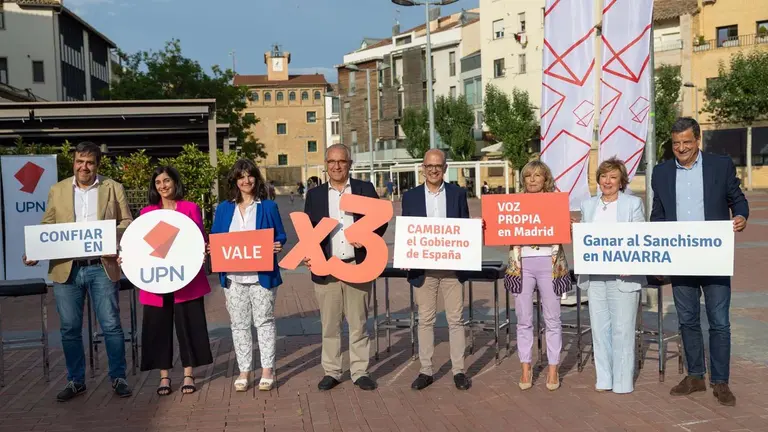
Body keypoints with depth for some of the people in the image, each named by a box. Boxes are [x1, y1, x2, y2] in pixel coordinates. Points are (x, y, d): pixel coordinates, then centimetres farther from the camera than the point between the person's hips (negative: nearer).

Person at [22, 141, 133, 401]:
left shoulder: (114, 188, 4)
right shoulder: (57, 190, 10)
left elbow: (127, 223, 2)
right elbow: (47, 228, 11)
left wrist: (113, 237, -18)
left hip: (102, 268, -2)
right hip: (66, 270, 2)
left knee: (111, 326, 2)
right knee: (70, 329, 8)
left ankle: (118, 378, 14)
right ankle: (76, 381, 21)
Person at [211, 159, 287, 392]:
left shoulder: (268, 207, 4)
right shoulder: (224, 209, 9)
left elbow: (280, 236, 5)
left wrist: (277, 247, -17)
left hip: (262, 275, -2)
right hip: (233, 276, 2)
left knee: (264, 321, 4)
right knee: (239, 324, 8)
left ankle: (267, 370, 13)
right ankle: (244, 371, 18)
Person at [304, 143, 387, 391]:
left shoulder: (365, 189, 7)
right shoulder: (315, 195, 10)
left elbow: (381, 220, 6)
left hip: (357, 266, -1)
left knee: (358, 323, 6)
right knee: (329, 324, 7)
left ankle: (360, 372, 17)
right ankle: (331, 372, 19)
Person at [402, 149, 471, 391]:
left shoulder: (458, 194, 5)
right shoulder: (410, 197, 5)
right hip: (423, 268, 0)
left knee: (456, 319, 5)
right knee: (425, 320, 8)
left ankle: (458, 370, 15)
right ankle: (426, 371, 17)